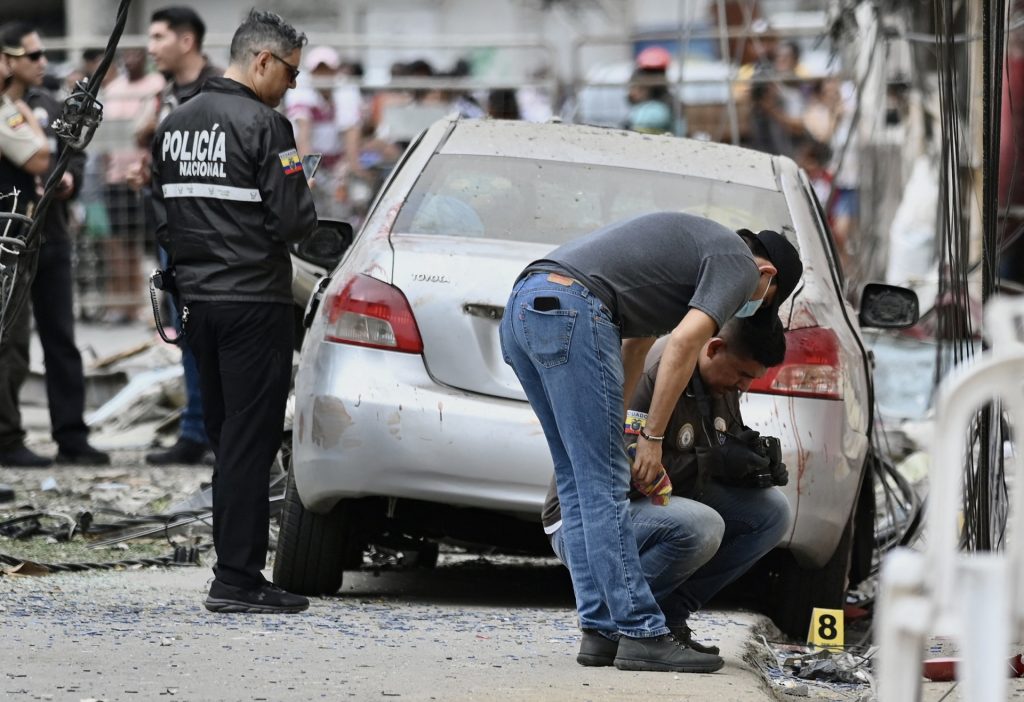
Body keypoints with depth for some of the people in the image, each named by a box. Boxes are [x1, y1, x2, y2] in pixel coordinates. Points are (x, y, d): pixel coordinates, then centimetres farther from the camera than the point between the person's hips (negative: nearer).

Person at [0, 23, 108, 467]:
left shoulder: (48, 107, 11)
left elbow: (74, 155, 20)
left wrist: (70, 177, 0)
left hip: (52, 238, 7)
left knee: (62, 343, 10)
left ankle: (71, 437, 15)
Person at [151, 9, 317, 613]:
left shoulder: (175, 125, 11)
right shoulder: (263, 126, -13)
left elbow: (163, 216, 15)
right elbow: (293, 219, -16)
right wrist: (307, 213, 4)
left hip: (199, 298, 7)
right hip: (255, 302, -7)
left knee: (227, 439, 14)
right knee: (250, 442, -4)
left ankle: (236, 569, 15)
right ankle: (238, 580, -5)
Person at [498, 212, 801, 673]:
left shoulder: (696, 247, 33)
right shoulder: (739, 265, 5)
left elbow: (634, 347, 39)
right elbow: (683, 344, -10)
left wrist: (612, 431, 42)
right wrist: (653, 439, -6)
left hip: (521, 309, 9)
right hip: (570, 308, -9)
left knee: (579, 483, 13)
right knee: (603, 486, -7)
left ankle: (600, 628, 13)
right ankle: (640, 634, -6)